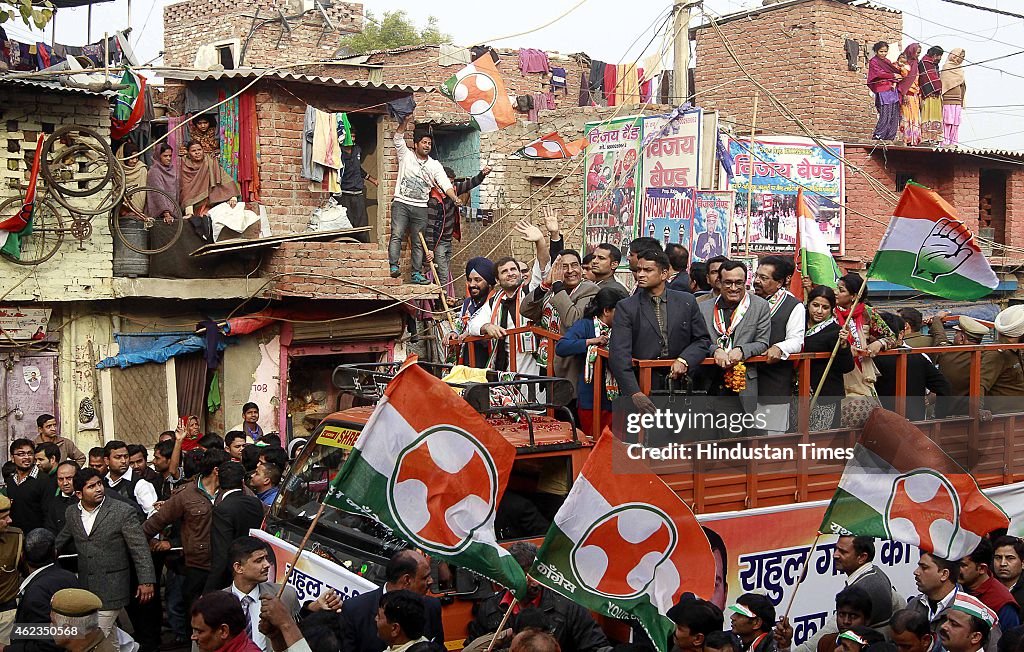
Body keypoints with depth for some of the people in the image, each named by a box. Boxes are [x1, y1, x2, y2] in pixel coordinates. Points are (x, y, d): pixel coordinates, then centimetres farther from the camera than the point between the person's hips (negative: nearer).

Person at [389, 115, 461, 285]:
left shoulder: (435, 165, 10)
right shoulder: (406, 155, 7)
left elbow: (445, 184, 0)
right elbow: (398, 138, -7)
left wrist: (455, 199, -17)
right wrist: (406, 121, -21)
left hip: (421, 207, 3)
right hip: (401, 203, -3)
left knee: (418, 243, 4)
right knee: (397, 235, -17)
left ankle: (417, 273, 6)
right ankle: (394, 267, -23)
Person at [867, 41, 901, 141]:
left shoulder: (888, 61, 21)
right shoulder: (873, 62, 1)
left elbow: (896, 72, 17)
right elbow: (880, 73, -10)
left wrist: (894, 82, -3)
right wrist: (893, 75, -2)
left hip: (892, 90, 7)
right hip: (882, 91, -7)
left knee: (894, 115, 1)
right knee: (886, 116, -15)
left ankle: (890, 138, 3)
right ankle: (877, 136, -11)